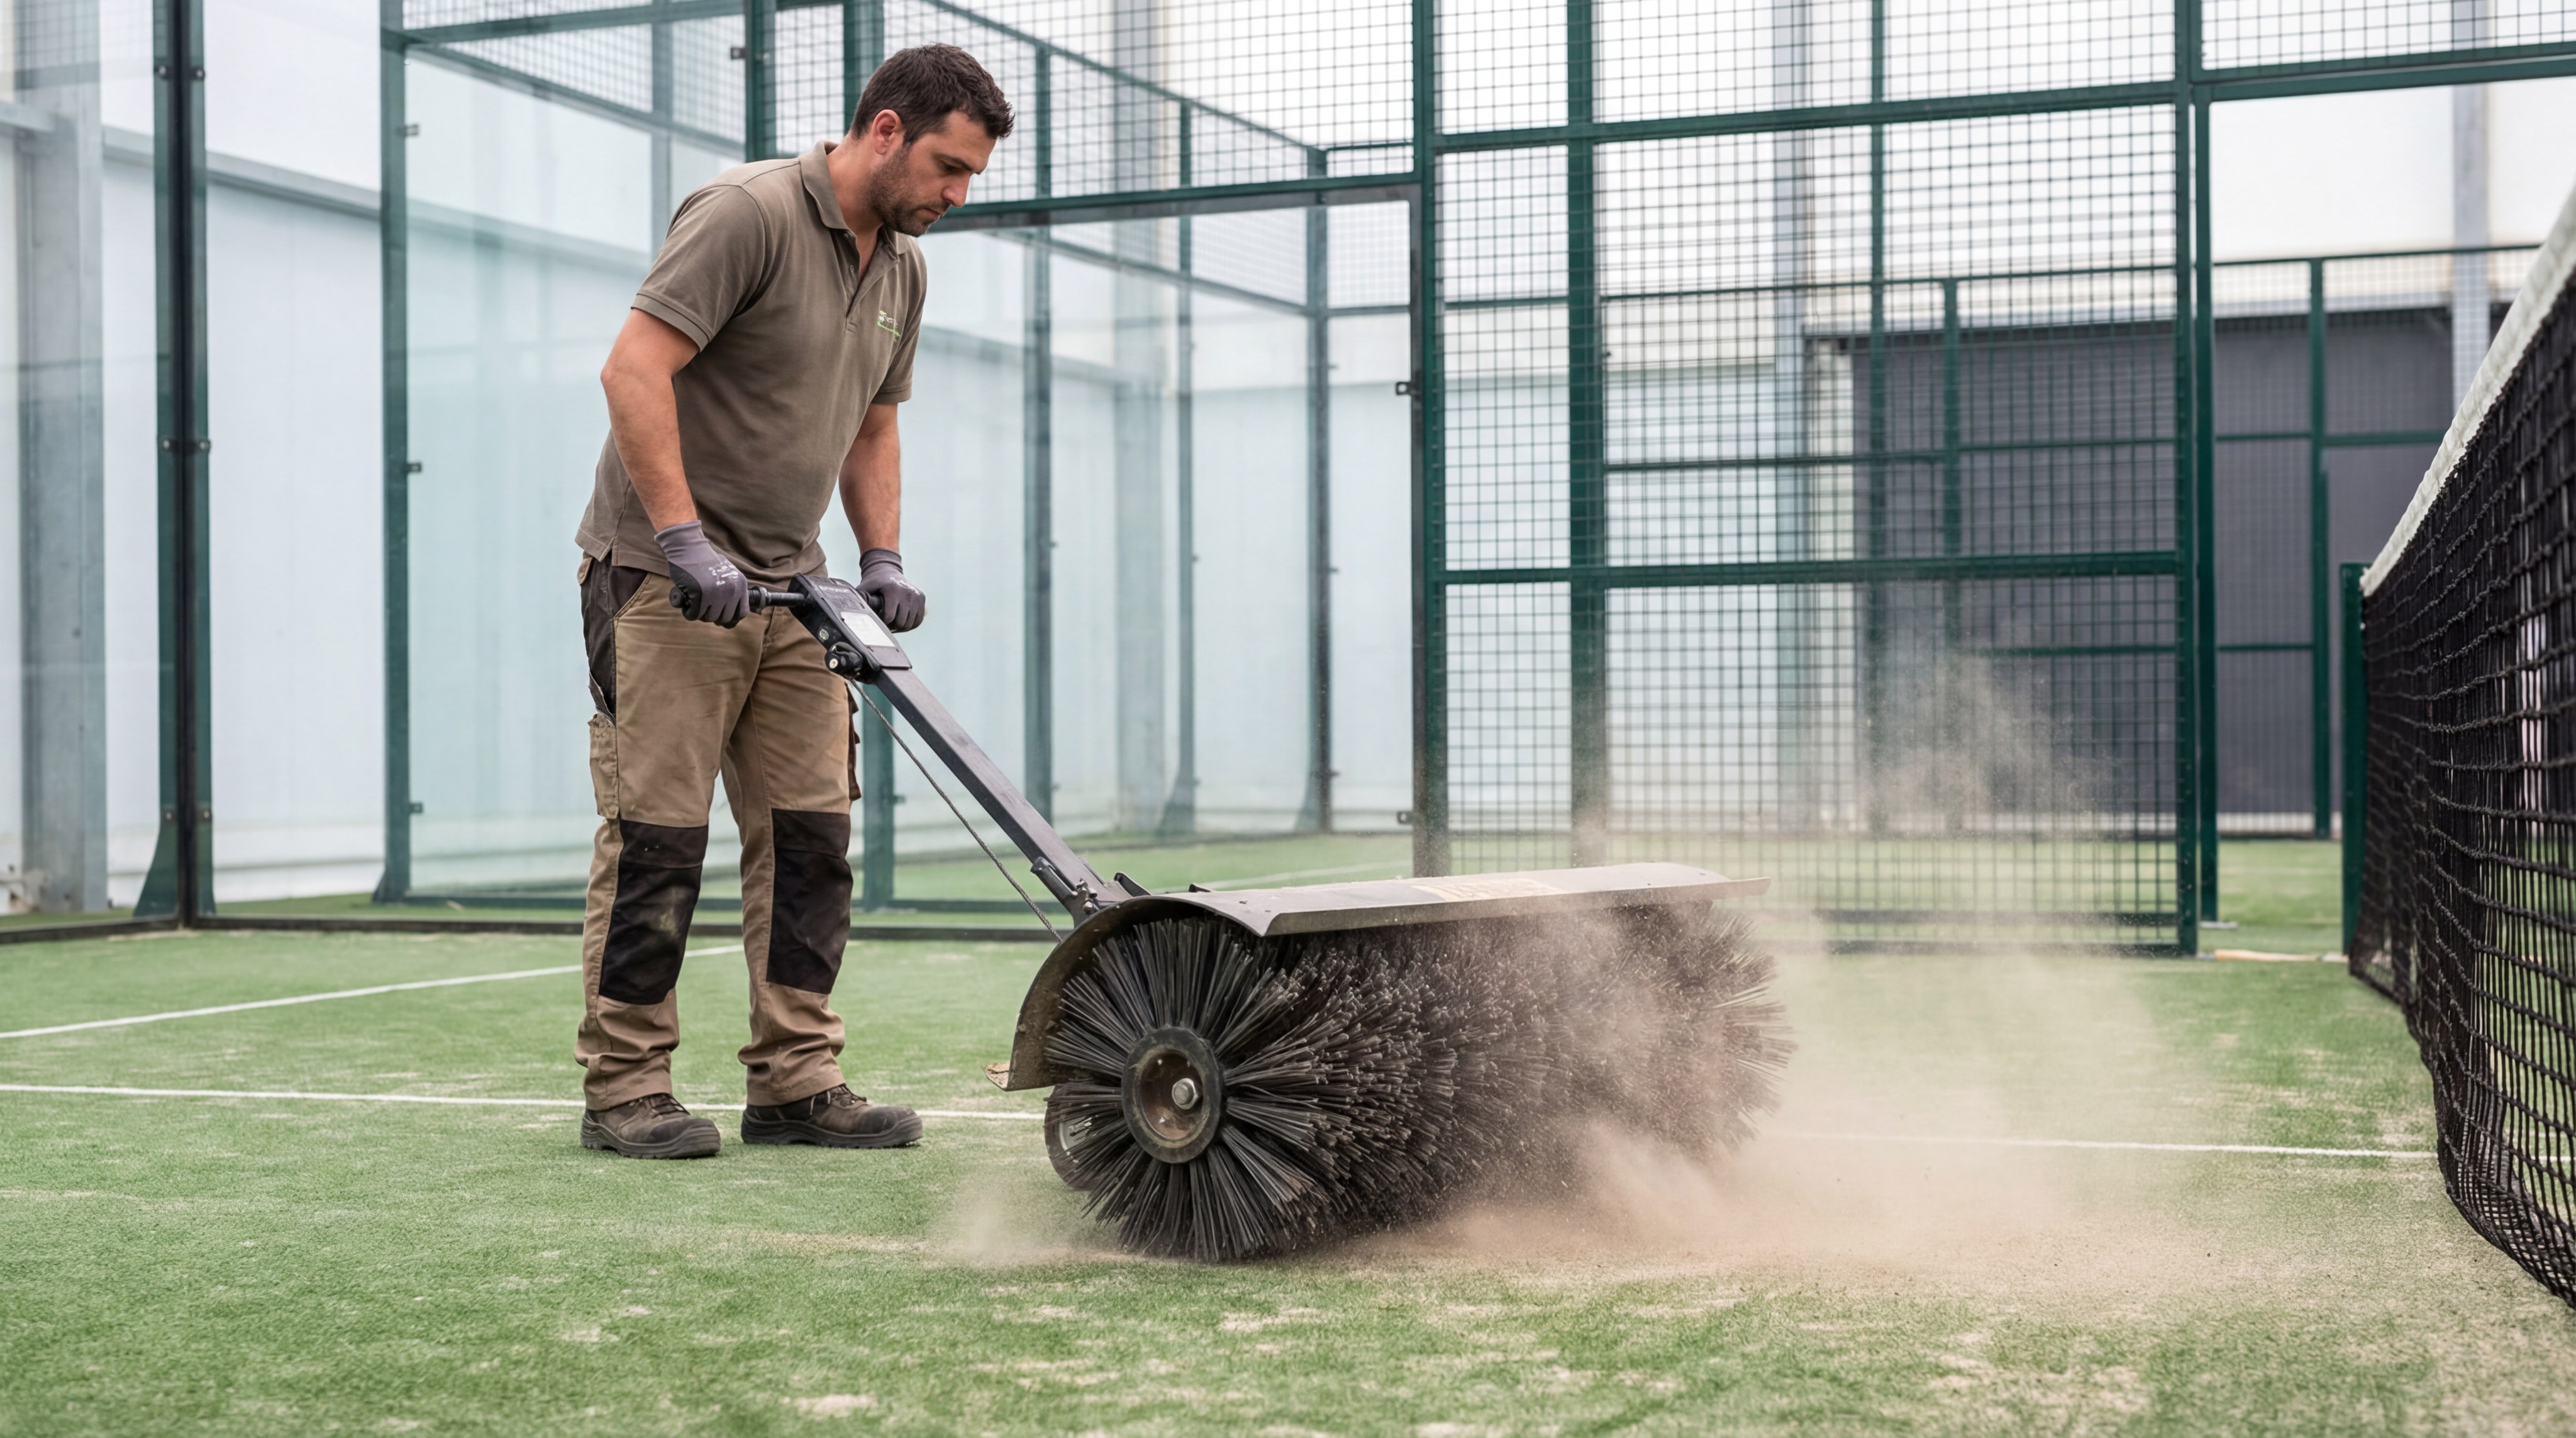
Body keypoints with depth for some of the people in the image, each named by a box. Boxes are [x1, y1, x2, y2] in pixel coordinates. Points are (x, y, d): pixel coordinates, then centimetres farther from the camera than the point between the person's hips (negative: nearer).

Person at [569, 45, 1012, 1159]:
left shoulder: (902, 269, 12)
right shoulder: (747, 213, -15)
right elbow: (633, 369, -22)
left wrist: (882, 559, 8)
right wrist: (685, 542, -26)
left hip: (790, 589, 8)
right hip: (665, 580, -8)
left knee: (810, 835, 5)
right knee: (657, 837, -5)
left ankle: (794, 1084, 11)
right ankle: (625, 1088, 4)